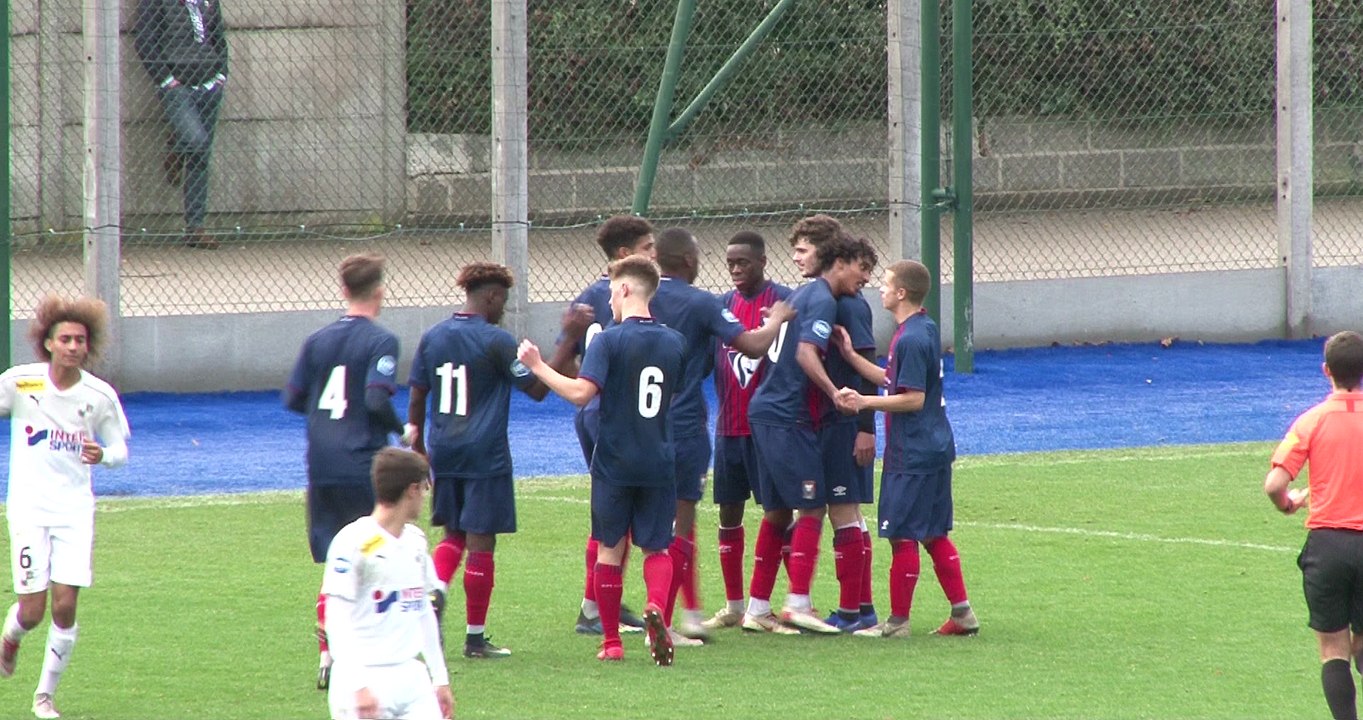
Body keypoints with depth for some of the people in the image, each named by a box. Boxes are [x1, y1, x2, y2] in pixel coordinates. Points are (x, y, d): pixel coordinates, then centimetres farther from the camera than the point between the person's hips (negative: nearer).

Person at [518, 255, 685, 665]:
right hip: (658, 462, 3)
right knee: (656, 547, 9)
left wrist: (538, 367, -11)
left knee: (610, 548, 8)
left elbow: (581, 393, -21)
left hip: (614, 462, -3)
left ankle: (611, 642, 10)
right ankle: (656, 606, -22)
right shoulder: (674, 343, 5)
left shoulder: (609, 341, -11)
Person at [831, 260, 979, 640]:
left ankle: (898, 621, 2)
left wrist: (864, 402, -18)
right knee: (934, 536, 14)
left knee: (902, 536, -3)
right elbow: (892, 380, 18)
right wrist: (851, 356, 15)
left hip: (912, 457, -10)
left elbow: (913, 398, -20)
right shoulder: (925, 330, 13)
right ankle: (962, 613, 15)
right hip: (934, 449, 10)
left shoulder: (911, 338, -18)